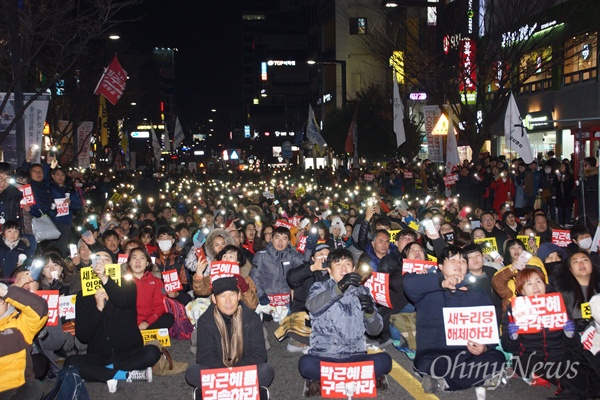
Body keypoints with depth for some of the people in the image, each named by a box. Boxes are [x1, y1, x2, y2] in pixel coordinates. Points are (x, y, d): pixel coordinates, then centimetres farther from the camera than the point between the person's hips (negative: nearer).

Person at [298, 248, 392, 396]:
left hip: (355, 357, 2)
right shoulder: (320, 287, 7)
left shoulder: (362, 291, 14)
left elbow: (375, 330, 8)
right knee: (306, 363, -34)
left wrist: (370, 312, -15)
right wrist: (339, 287, -35)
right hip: (323, 357, -2)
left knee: (384, 360, -25)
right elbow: (312, 306, -19)